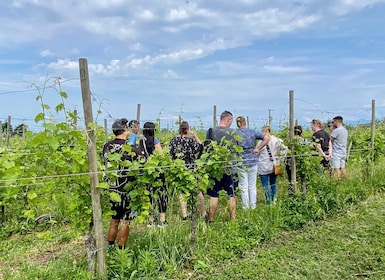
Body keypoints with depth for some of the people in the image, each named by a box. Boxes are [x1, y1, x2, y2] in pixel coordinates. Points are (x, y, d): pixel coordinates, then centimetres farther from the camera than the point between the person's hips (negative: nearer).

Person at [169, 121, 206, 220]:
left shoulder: (173, 140, -1)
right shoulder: (190, 140, -13)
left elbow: (170, 155, 2)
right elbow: (200, 147, -4)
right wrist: (195, 135, -3)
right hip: (190, 169, -3)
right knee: (197, 190, 9)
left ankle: (184, 215, 12)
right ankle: (203, 213, 18)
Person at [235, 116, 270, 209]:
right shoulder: (253, 132, 1)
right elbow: (267, 138, 1)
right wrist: (258, 148, 2)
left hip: (241, 162, -2)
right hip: (253, 161, 2)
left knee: (244, 187, 7)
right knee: (253, 186, 13)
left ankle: (245, 207, 13)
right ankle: (253, 206, 21)